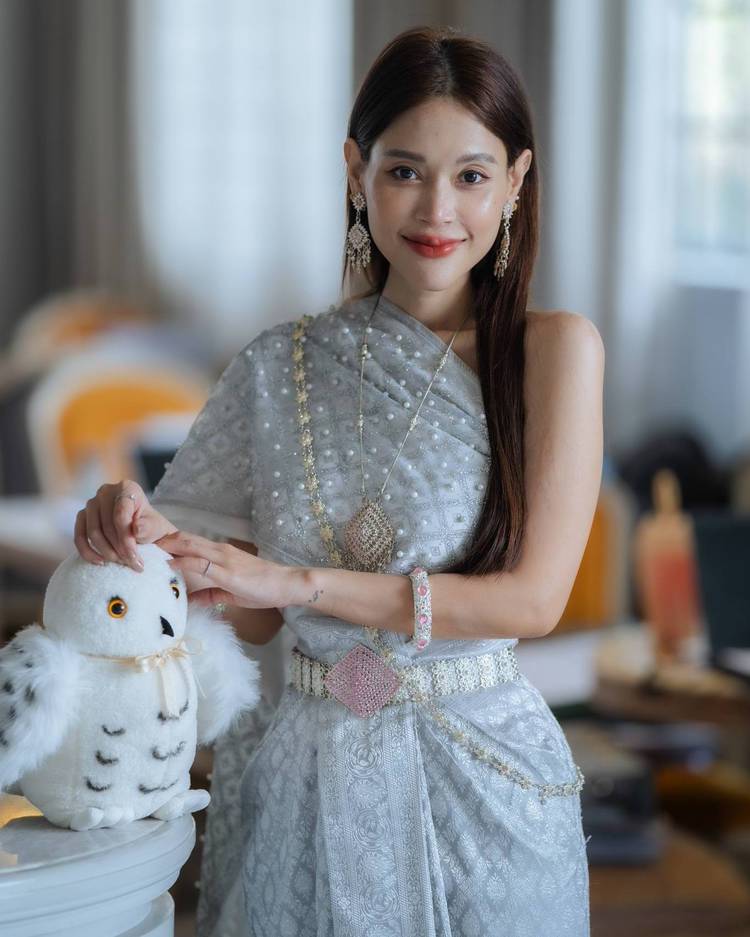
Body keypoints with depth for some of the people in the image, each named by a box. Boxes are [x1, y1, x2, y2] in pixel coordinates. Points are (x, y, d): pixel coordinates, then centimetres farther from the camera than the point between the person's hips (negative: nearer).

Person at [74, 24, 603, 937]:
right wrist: (156, 538, -14)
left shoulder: (555, 348, -8)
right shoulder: (281, 364, 0)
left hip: (475, 780, -2)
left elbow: (533, 597, -14)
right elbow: (255, 622, 6)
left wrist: (296, 580, -18)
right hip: (304, 782, 2)